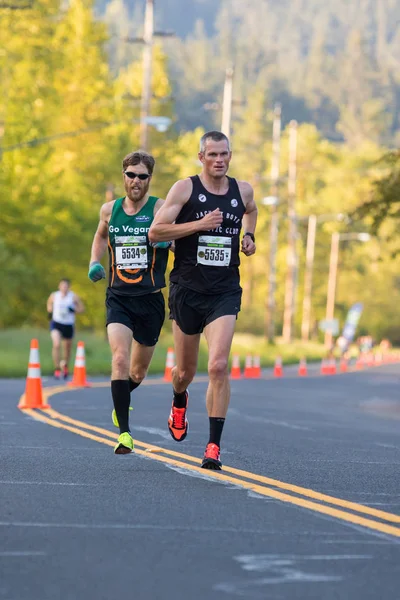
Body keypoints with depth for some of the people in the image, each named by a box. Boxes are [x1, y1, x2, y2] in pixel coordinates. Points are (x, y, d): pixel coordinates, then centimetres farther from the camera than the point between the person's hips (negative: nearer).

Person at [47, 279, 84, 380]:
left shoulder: (74, 297, -5)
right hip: (56, 323, -1)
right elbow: (49, 303, 19)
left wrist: (74, 309, -17)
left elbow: (82, 308, 2)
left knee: (67, 348, 16)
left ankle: (65, 366, 45)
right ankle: (57, 369, -15)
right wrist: (50, 310, -1)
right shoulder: (54, 296, -1)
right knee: (56, 345, -24)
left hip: (69, 325, 1)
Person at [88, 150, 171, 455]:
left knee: (138, 373, 12)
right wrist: (95, 261, 10)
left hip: (150, 300, -1)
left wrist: (167, 238, -32)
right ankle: (124, 432, -19)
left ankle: (121, 402, 47)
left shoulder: (160, 208, -5)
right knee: (120, 358, -22)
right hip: (118, 297, 1)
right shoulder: (110, 210, 6)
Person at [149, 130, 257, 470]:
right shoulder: (185, 188, -5)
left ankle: (214, 445, -13)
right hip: (188, 289, -1)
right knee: (186, 371, 11)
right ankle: (179, 402, 49)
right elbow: (156, 232, -11)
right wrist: (199, 224, -19)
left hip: (225, 292, 1)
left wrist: (249, 235, 12)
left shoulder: (242, 190, 6)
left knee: (219, 366, -16)